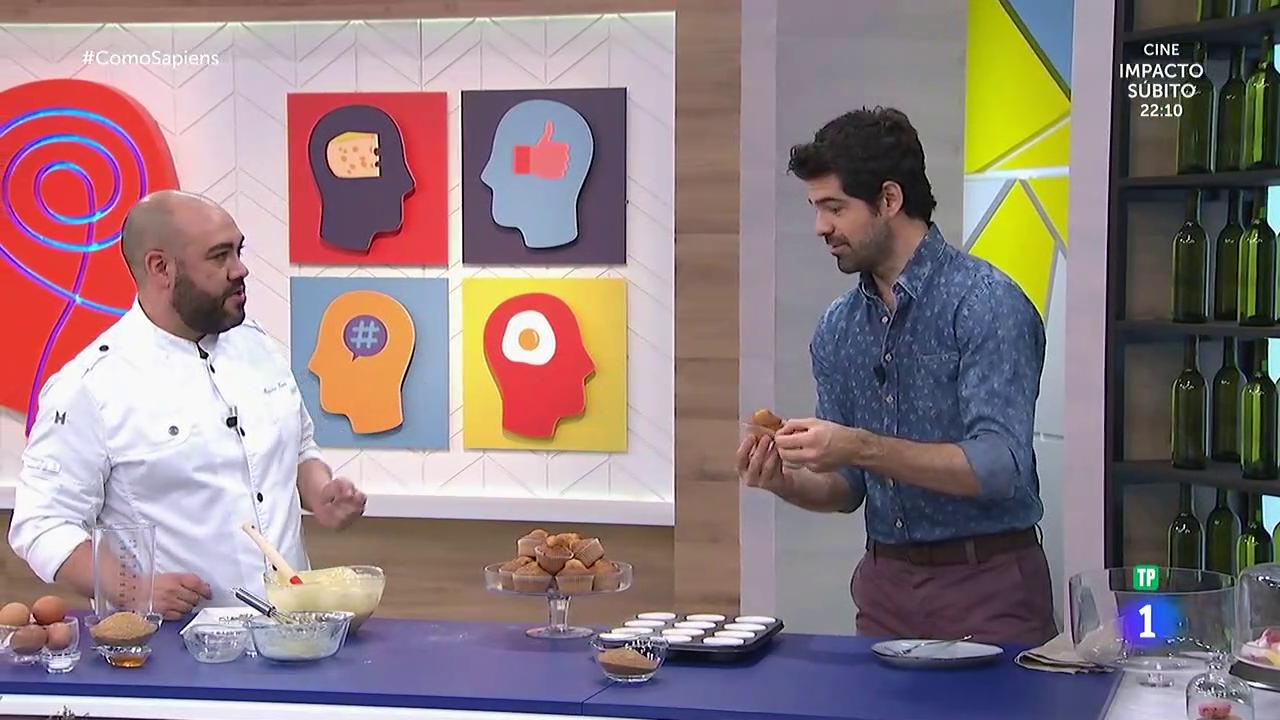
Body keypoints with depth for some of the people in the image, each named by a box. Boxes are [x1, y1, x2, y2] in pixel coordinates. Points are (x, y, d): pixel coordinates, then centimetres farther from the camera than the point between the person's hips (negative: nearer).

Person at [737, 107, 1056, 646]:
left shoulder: (985, 303, -13)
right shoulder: (837, 329, 8)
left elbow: (999, 467, -22)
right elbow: (848, 489, 12)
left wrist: (862, 448, -27)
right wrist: (788, 482, -8)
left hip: (985, 587, -6)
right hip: (885, 587, 6)